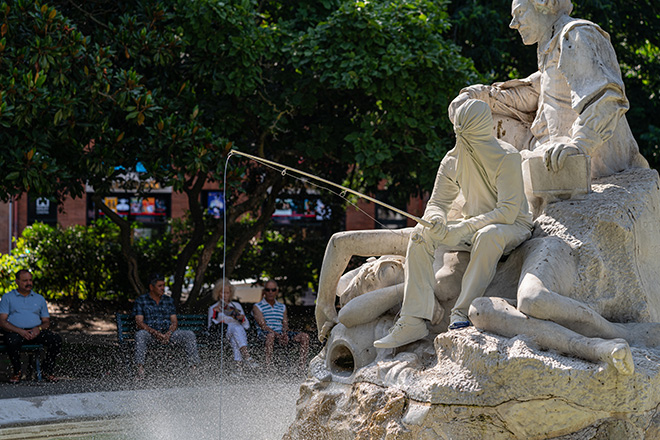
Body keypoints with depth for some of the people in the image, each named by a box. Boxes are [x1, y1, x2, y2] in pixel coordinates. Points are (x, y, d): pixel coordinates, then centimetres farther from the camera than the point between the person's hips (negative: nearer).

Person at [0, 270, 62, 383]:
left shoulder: (39, 298, 22)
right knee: (13, 341, -40)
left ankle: (47, 371, -11)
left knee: (56, 339, -25)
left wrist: (39, 328, -7)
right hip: (15, 331, -3)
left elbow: (46, 322, 19)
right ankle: (16, 372, -16)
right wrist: (20, 331, -16)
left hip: (36, 332, 3)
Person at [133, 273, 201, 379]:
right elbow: (139, 322, -5)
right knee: (140, 335, -38)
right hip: (150, 333, -3)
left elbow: (174, 321, 10)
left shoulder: (169, 300, 18)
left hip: (168, 333, 3)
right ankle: (140, 368, -43)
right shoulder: (141, 300, 6)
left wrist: (169, 333, -14)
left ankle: (194, 366, -25)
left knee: (189, 335, -20)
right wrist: (155, 333, -21)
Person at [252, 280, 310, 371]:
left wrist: (284, 333, -14)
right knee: (271, 335, -43)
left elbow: (285, 323, 12)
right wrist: (278, 335, -22)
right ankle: (268, 366, -42)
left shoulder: (282, 307, 24)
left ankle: (302, 366, -22)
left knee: (305, 336, -16)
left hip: (281, 333, 5)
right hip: (264, 333, -5)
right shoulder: (257, 307, 7)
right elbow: (263, 325, -7)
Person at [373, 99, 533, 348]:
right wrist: (435, 221, -22)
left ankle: (462, 311, -35)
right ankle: (413, 321, -24)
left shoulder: (506, 157, -19)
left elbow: (508, 212, -26)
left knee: (488, 235, -40)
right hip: (474, 228, 6)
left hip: (513, 227, -6)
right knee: (421, 233, -14)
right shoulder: (452, 162, -2)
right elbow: (437, 203, 5)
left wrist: (462, 230, -32)